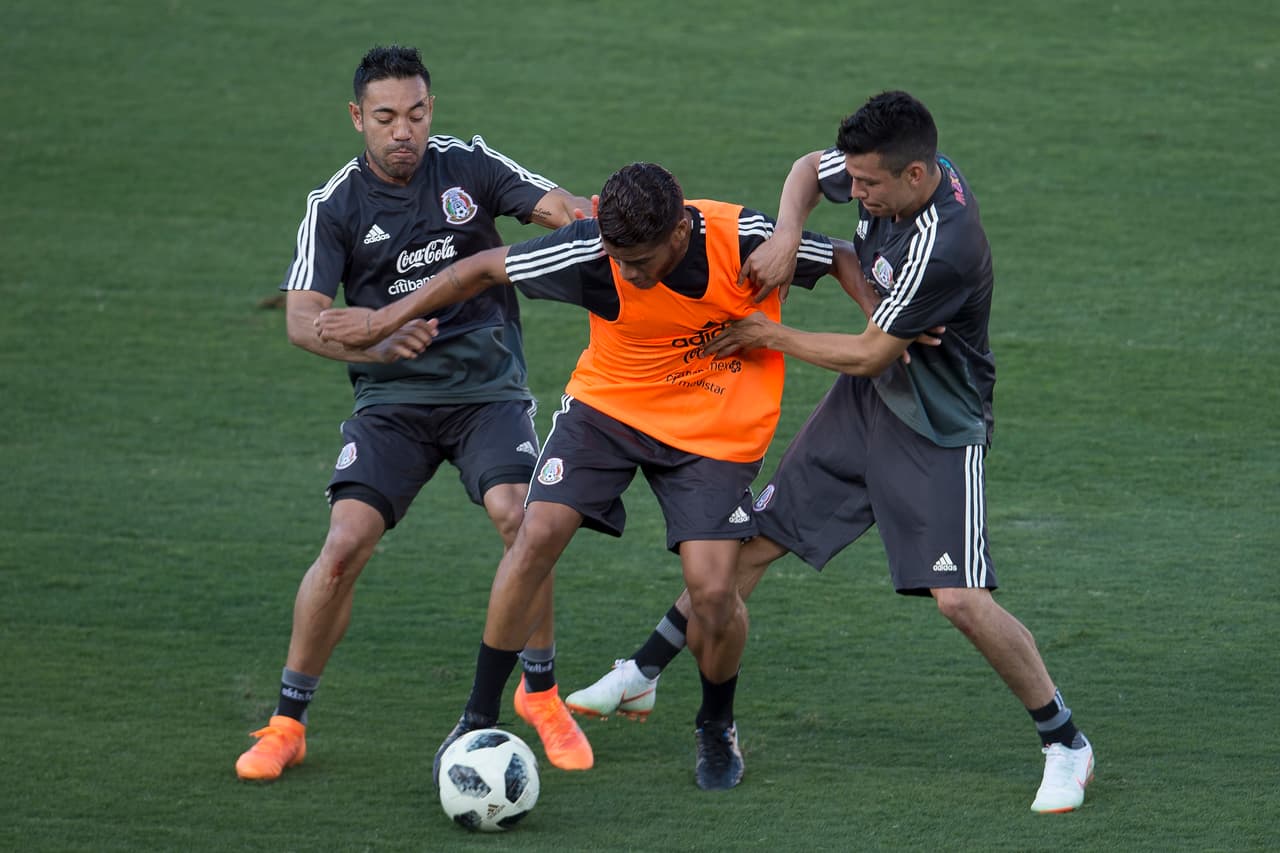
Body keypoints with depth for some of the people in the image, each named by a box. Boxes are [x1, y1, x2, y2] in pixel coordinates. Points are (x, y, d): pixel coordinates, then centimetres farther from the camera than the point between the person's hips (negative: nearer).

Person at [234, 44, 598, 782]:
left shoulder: (468, 166, -1)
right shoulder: (335, 207, -4)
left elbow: (565, 211, -8)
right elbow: (302, 319, -13)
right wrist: (373, 344, -32)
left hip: (489, 389, 0)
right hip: (393, 399, 0)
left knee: (517, 515, -25)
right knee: (345, 545, -17)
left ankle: (542, 693, -2)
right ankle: (287, 723, -1)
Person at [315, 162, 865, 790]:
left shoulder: (746, 239, -26)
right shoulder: (589, 250, -25)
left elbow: (841, 260, -6)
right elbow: (487, 268, -10)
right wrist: (386, 319, -6)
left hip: (714, 428, -1)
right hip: (608, 403, 1)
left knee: (713, 591, -12)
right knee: (538, 533, -15)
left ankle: (716, 729, 20)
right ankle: (478, 720, 0)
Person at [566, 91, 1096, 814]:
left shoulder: (944, 247, -33)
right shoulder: (891, 172, -10)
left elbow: (870, 353, -24)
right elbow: (809, 169, 12)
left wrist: (771, 336, -11)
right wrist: (786, 235, -9)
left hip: (940, 429, -8)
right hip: (868, 401, 8)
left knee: (961, 597, -17)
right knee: (759, 535, 10)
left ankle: (1066, 744, 1)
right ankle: (642, 678, 23)